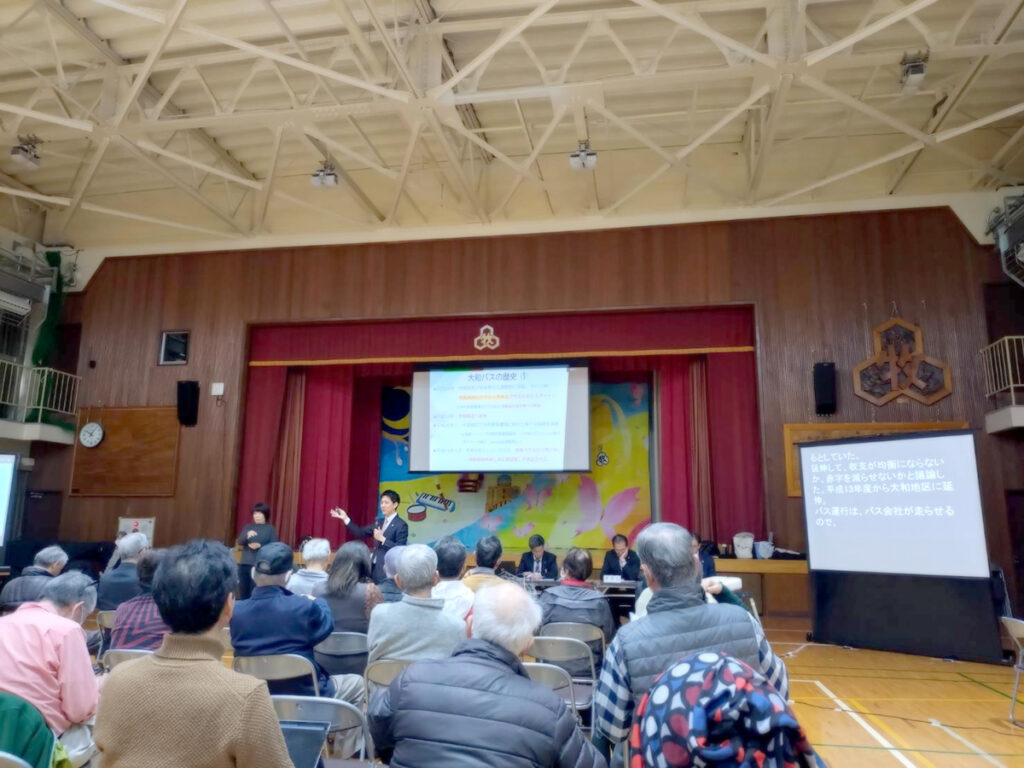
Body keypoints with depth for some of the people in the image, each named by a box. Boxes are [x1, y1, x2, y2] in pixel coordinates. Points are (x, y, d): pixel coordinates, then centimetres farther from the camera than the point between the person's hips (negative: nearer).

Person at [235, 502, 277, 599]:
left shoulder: (270, 529, 1)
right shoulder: (248, 527, 14)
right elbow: (239, 541, 0)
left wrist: (260, 546, -19)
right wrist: (247, 536, -20)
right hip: (244, 564, 5)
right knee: (243, 593, 8)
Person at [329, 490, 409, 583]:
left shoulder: (401, 525, -10)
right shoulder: (379, 522, 13)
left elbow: (400, 549, -15)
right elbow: (362, 532, 15)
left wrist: (382, 539, -20)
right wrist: (345, 518, 10)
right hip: (374, 566, 7)